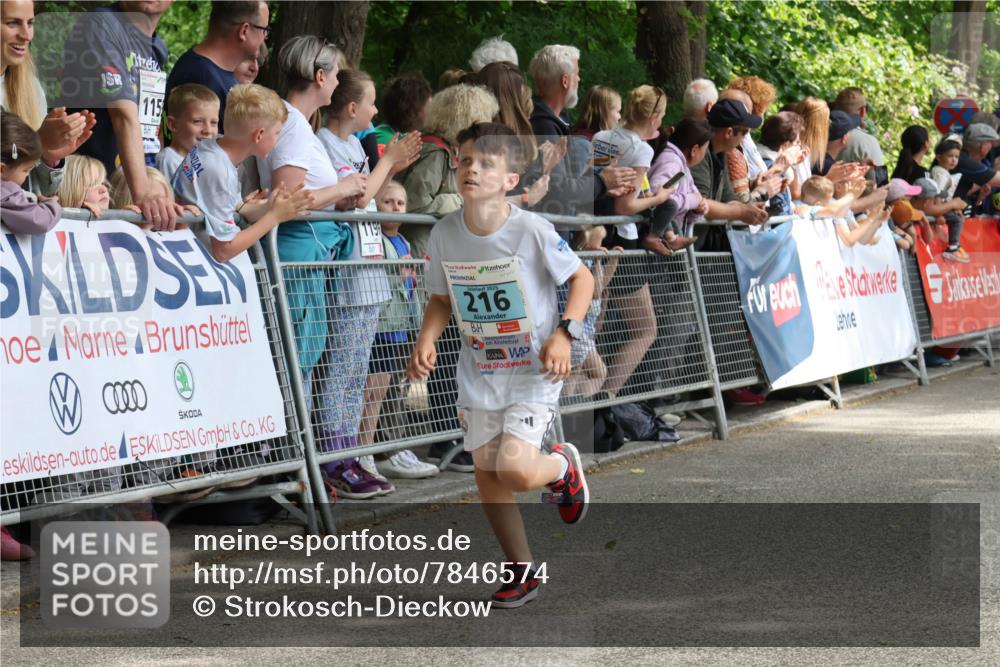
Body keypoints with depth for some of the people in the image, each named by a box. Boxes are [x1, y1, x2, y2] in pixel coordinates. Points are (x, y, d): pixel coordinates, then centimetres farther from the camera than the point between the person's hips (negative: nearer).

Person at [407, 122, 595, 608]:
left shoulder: (531, 231, -19)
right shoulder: (444, 233, -6)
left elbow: (582, 278, -8)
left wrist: (564, 334, -20)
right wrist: (426, 341, -9)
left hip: (534, 369, -5)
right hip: (479, 372, 5)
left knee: (515, 472, -19)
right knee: (486, 474, 6)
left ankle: (562, 466, 17)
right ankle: (521, 571, 26)